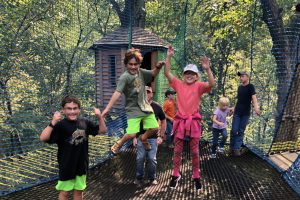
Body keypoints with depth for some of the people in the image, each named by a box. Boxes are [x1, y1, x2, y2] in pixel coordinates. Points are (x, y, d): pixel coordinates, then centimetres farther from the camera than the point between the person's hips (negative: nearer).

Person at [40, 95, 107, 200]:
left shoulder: (85, 123, -3)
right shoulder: (60, 125, -17)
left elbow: (102, 130, 7)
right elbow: (43, 138, -28)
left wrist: (99, 117, -8)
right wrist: (53, 122, -38)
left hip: (81, 164, 4)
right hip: (66, 166, -4)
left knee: (79, 190, 19)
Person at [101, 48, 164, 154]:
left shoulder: (141, 72, 2)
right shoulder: (124, 77, -18)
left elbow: (153, 74, 14)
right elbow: (117, 92, -27)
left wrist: (158, 67, -9)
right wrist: (108, 108, -34)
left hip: (145, 107, 6)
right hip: (133, 110, -6)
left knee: (154, 128, 5)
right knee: (132, 134, -13)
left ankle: (144, 138, 37)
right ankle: (119, 143, 19)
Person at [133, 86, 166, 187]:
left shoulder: (157, 107, -2)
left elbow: (163, 122, 7)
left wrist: (161, 136, 1)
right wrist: (134, 137, -1)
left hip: (153, 137, 0)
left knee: (152, 159, 3)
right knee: (140, 158, 3)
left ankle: (152, 178, 20)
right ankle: (139, 178, 17)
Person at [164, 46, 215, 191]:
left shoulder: (199, 86, -3)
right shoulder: (178, 84, 2)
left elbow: (211, 84, -21)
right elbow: (167, 73, -6)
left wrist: (207, 69, -32)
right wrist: (169, 57, -14)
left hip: (193, 121, -1)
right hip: (180, 121, 2)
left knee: (194, 151, 9)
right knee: (177, 151, 11)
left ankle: (196, 177, 24)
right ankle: (175, 175, 26)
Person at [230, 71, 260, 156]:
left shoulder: (250, 87, -7)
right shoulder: (239, 87, 9)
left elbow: (254, 97, -21)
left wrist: (256, 107, -38)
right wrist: (234, 108, 18)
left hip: (246, 113, -3)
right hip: (237, 112, 3)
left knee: (241, 131, 1)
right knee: (234, 130, -2)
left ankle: (237, 148, 9)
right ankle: (232, 147, 12)